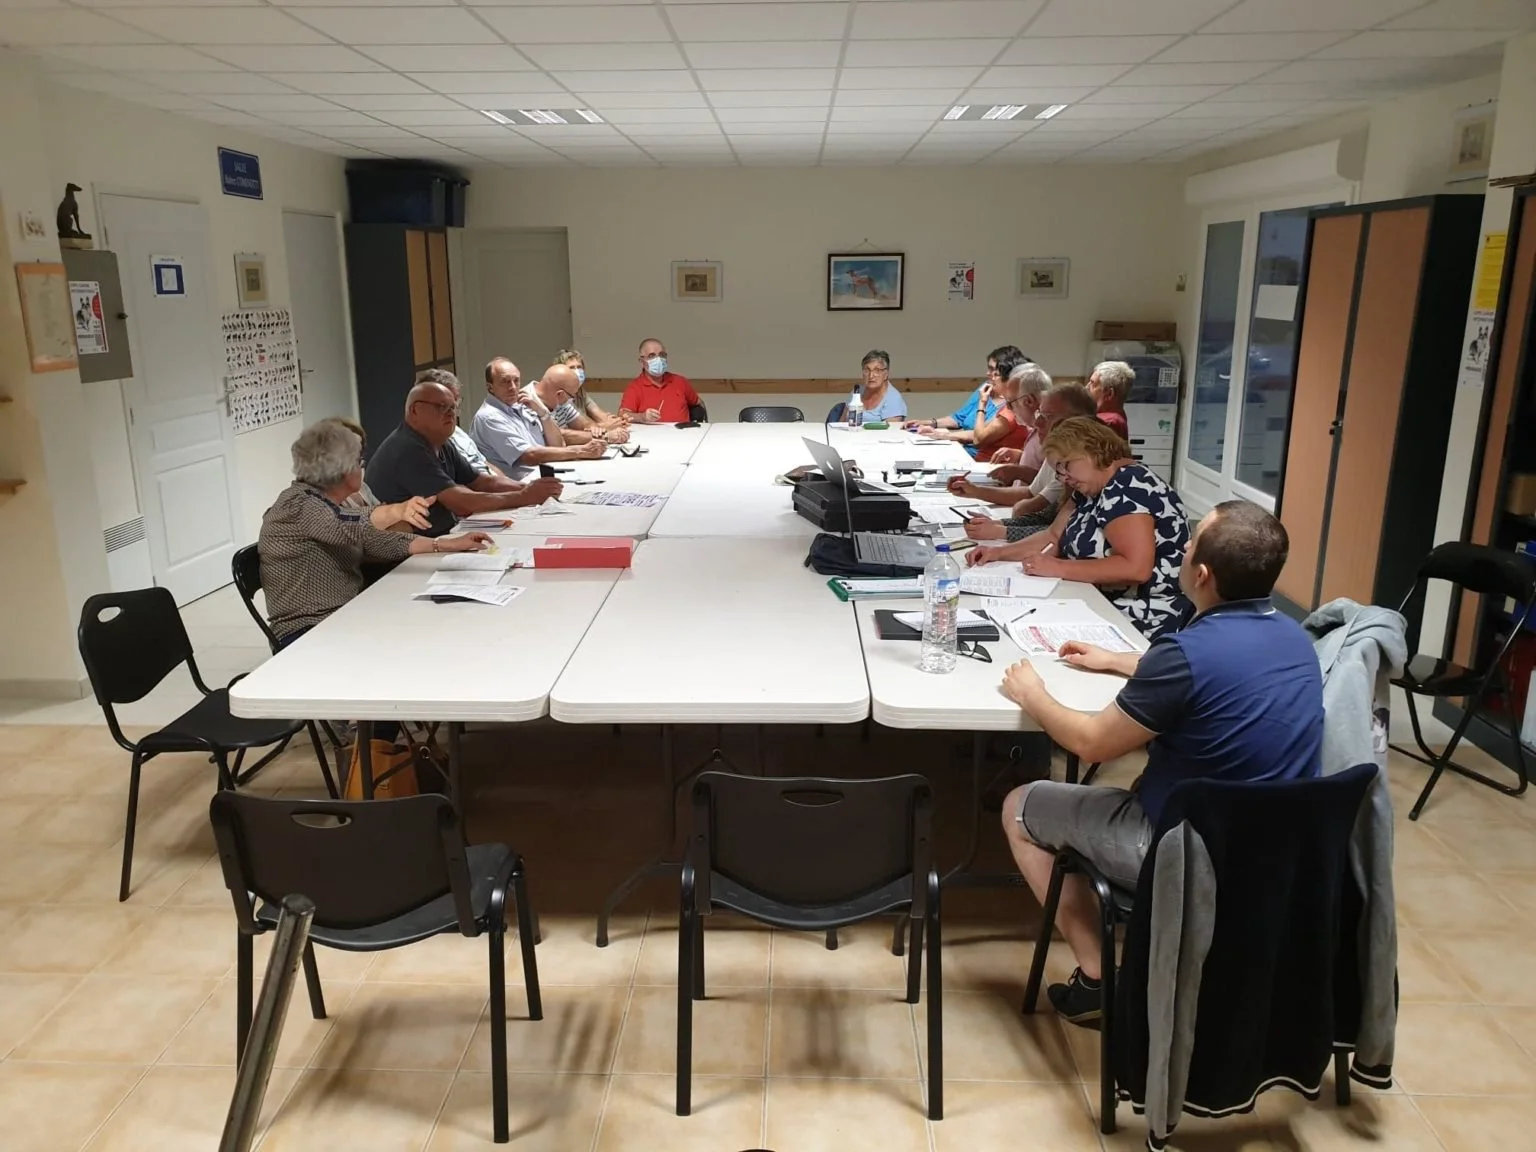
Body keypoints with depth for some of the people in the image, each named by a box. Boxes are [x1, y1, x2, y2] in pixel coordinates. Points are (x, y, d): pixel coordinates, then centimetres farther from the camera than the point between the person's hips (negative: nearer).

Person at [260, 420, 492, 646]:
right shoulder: (297, 503, -14)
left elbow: (377, 543, 13)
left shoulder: (335, 504, 13)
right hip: (308, 634, -8)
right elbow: (348, 528, -33)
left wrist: (449, 545, 8)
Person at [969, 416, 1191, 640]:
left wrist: (1058, 568, -23)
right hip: (1106, 605, 8)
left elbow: (1136, 568, -27)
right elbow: (1054, 537, 12)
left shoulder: (1128, 487, -18)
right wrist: (999, 552, -2)